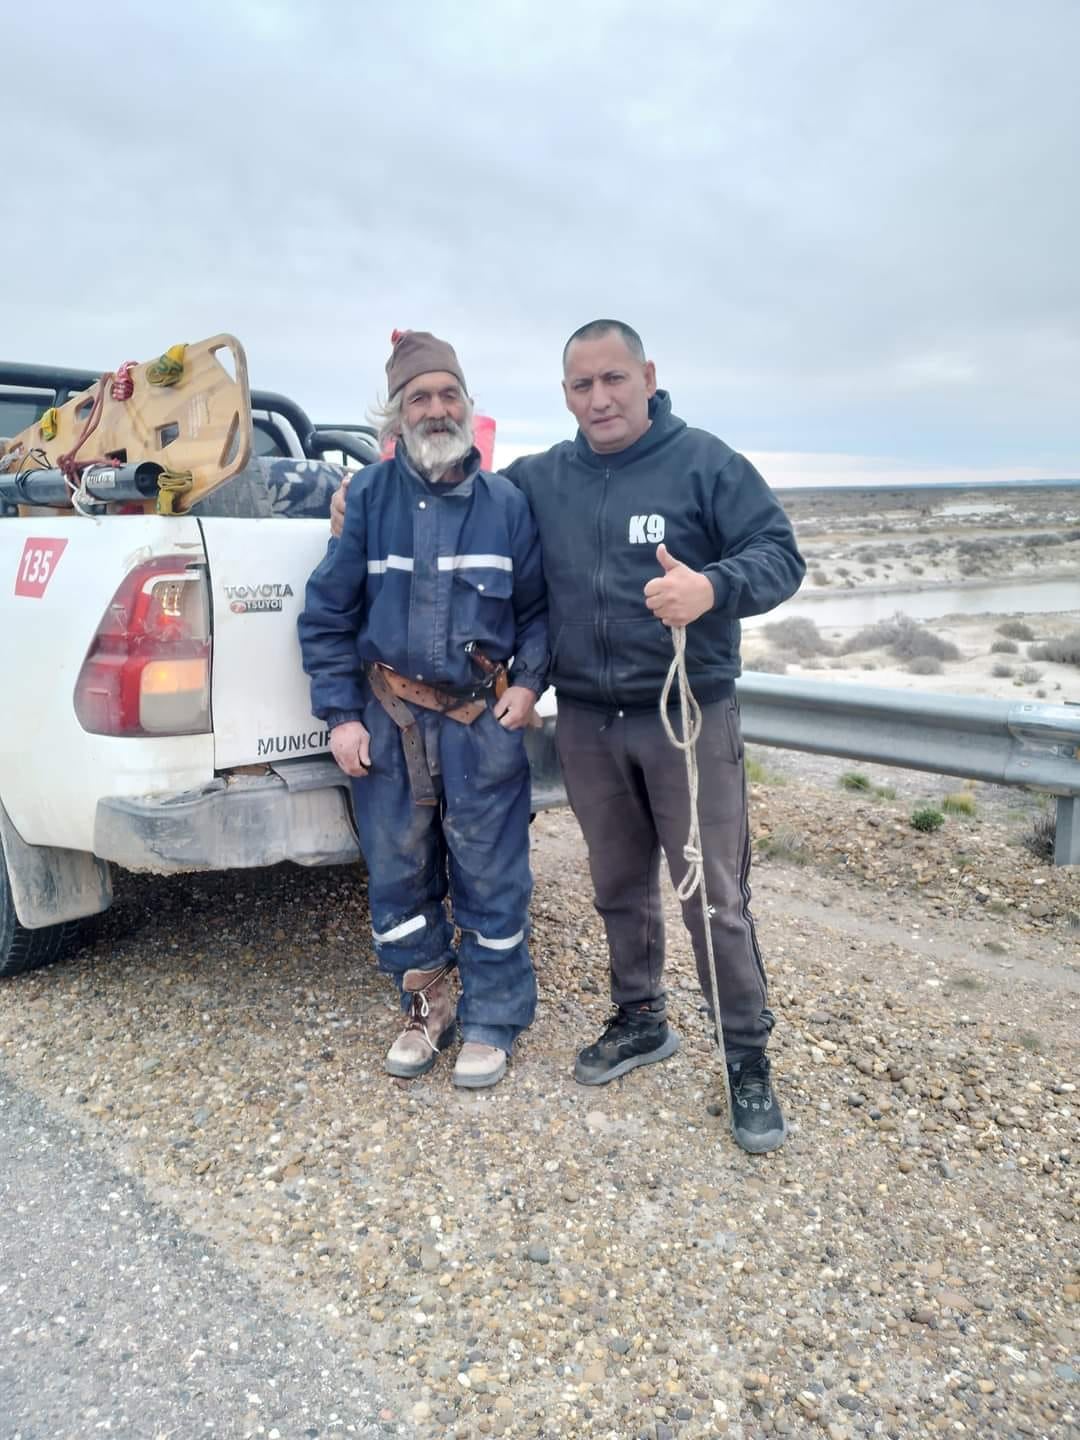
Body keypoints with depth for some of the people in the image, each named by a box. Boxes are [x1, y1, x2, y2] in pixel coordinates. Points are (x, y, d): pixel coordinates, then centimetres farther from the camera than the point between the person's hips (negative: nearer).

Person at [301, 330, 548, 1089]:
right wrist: (341, 715, -2)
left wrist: (528, 683, -4)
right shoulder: (369, 496, 0)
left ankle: (492, 1022, 24)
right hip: (388, 719, 1)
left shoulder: (507, 502, 1)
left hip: (483, 720, -1)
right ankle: (427, 1006, 32)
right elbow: (328, 613, 3)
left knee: (491, 880, 5)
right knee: (398, 876, 11)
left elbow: (538, 607, 11)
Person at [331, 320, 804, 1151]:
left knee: (717, 895, 1)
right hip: (586, 722, 4)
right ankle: (641, 1021, 37)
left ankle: (749, 1059, 17)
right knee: (621, 886, 17)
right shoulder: (538, 480, 8)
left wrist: (714, 588, -30)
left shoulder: (705, 463, -5)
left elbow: (780, 555, -9)